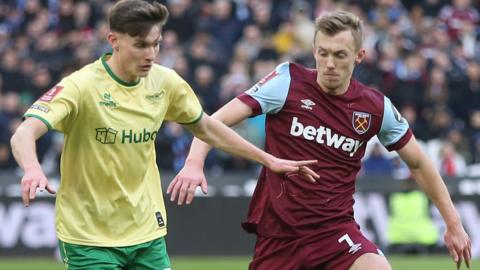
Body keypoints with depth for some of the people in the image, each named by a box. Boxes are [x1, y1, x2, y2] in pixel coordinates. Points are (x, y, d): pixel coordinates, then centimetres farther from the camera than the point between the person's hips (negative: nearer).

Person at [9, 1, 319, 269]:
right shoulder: (81, 86, -18)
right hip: (88, 238, -5)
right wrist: (32, 169, -51)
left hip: (147, 232, 5)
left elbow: (206, 128, 17)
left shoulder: (166, 82, 0)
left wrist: (268, 159, 16)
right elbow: (24, 134, -29)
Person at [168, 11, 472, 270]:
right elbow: (216, 121, -11)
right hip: (278, 230, -1)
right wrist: (194, 163, -29)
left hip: (336, 230, 1)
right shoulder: (288, 82, -7)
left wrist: (453, 223, 14)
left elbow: (418, 164, 14)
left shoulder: (376, 107, 0)